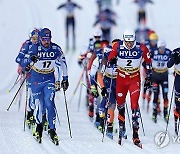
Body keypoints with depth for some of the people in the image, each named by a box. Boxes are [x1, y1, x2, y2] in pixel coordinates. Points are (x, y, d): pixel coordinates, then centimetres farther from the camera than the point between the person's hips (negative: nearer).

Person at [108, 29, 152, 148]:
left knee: (134, 104, -15)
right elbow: (110, 59, 4)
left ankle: (135, 135, -16)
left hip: (135, 79, -2)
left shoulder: (141, 48, -14)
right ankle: (121, 129, 33)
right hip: (121, 78, 2)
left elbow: (148, 62, 3)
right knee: (120, 104, 11)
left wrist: (149, 77, 8)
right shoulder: (118, 47, -14)